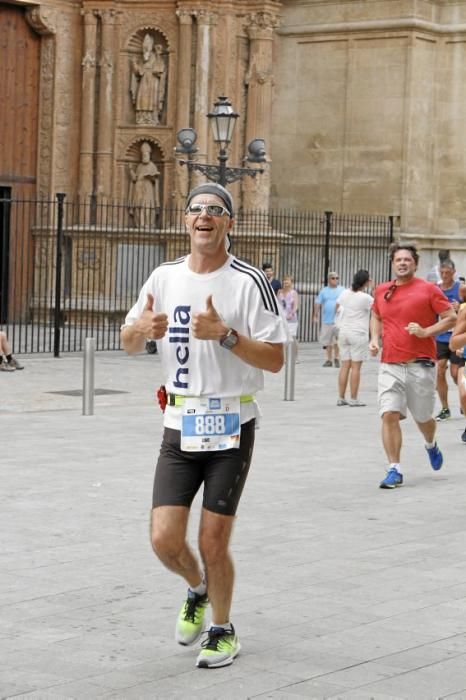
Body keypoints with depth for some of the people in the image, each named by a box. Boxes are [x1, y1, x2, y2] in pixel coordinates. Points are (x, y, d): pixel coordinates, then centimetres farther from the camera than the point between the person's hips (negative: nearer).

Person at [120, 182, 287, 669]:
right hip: (179, 425, 4)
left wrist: (224, 334, -25)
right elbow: (129, 343, 15)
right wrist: (141, 329, -9)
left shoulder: (249, 282, -8)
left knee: (212, 542, -2)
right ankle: (198, 591, 32)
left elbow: (275, 359, -11)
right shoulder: (164, 277, 6)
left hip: (231, 426, -4)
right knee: (164, 539, -2)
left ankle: (222, 630, 22)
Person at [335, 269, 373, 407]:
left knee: (345, 365, 8)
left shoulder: (344, 294, 4)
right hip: (358, 334, -6)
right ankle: (353, 399, -2)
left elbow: (337, 305, 23)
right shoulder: (365, 298, -14)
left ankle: (341, 398, 9)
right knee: (356, 366, -2)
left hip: (343, 332, 6)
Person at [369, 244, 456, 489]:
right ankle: (394, 470, -6)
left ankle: (431, 445, 46)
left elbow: (451, 317, -4)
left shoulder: (428, 289, -4)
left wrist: (426, 331, -17)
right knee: (389, 415, -12)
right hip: (390, 365, 2)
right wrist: (375, 338, 8)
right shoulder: (382, 291, 8)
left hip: (420, 365, -2)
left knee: (423, 418, 11)